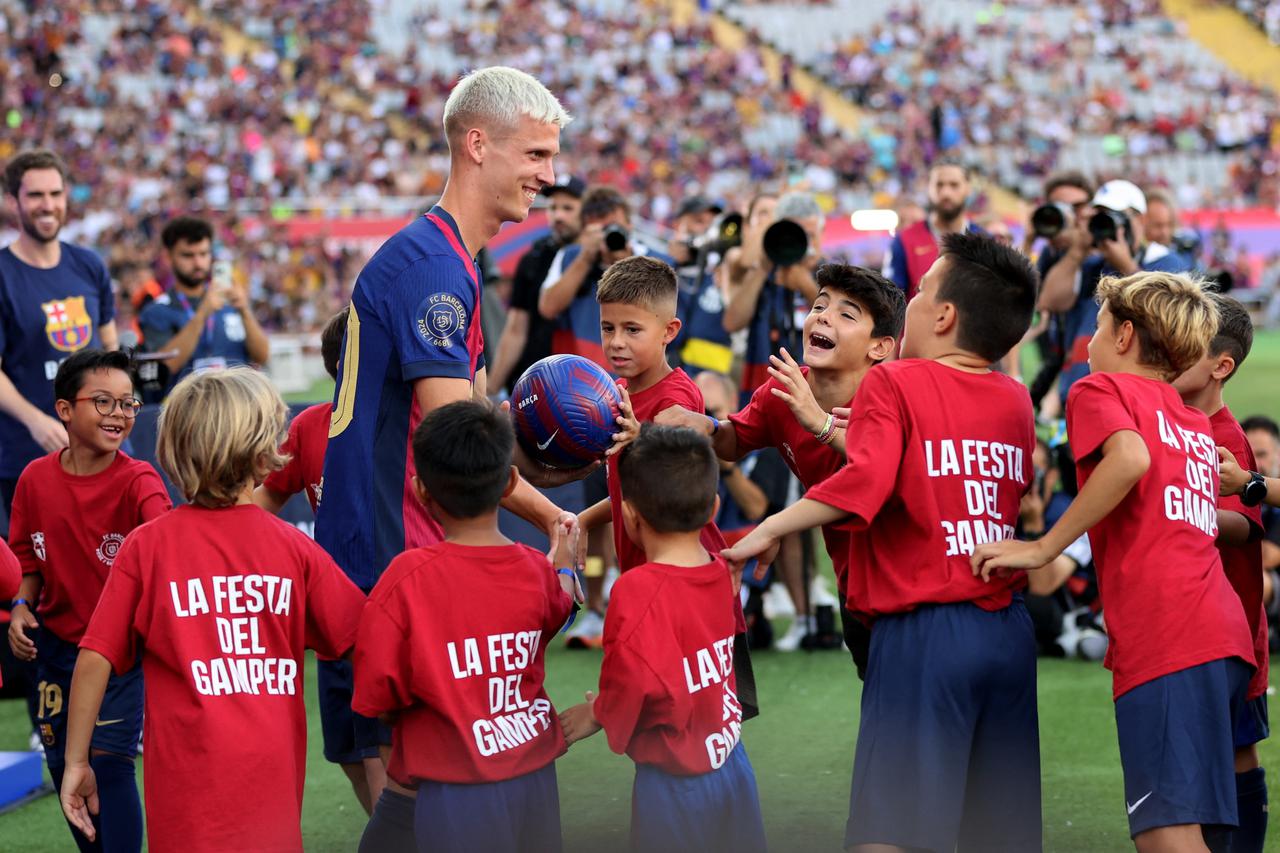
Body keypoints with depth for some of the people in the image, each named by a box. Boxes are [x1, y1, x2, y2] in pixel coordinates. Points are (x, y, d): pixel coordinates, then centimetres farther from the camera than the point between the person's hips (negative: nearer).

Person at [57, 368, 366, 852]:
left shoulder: (146, 545, -3)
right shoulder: (293, 545, 1)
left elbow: (95, 660, -4)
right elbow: (364, 639, 3)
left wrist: (76, 763, 3)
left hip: (188, 780, -1)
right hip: (273, 775, 1)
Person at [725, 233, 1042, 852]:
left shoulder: (892, 384, -5)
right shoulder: (1015, 401, 11)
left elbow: (865, 480, -21)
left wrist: (769, 529, -13)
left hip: (922, 631, -6)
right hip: (1009, 628, 6)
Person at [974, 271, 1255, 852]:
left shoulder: (1100, 388, 6)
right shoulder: (1197, 423, 26)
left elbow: (1130, 457, -15)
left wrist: (1043, 549, -11)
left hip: (1164, 639, -8)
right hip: (1225, 635, 8)